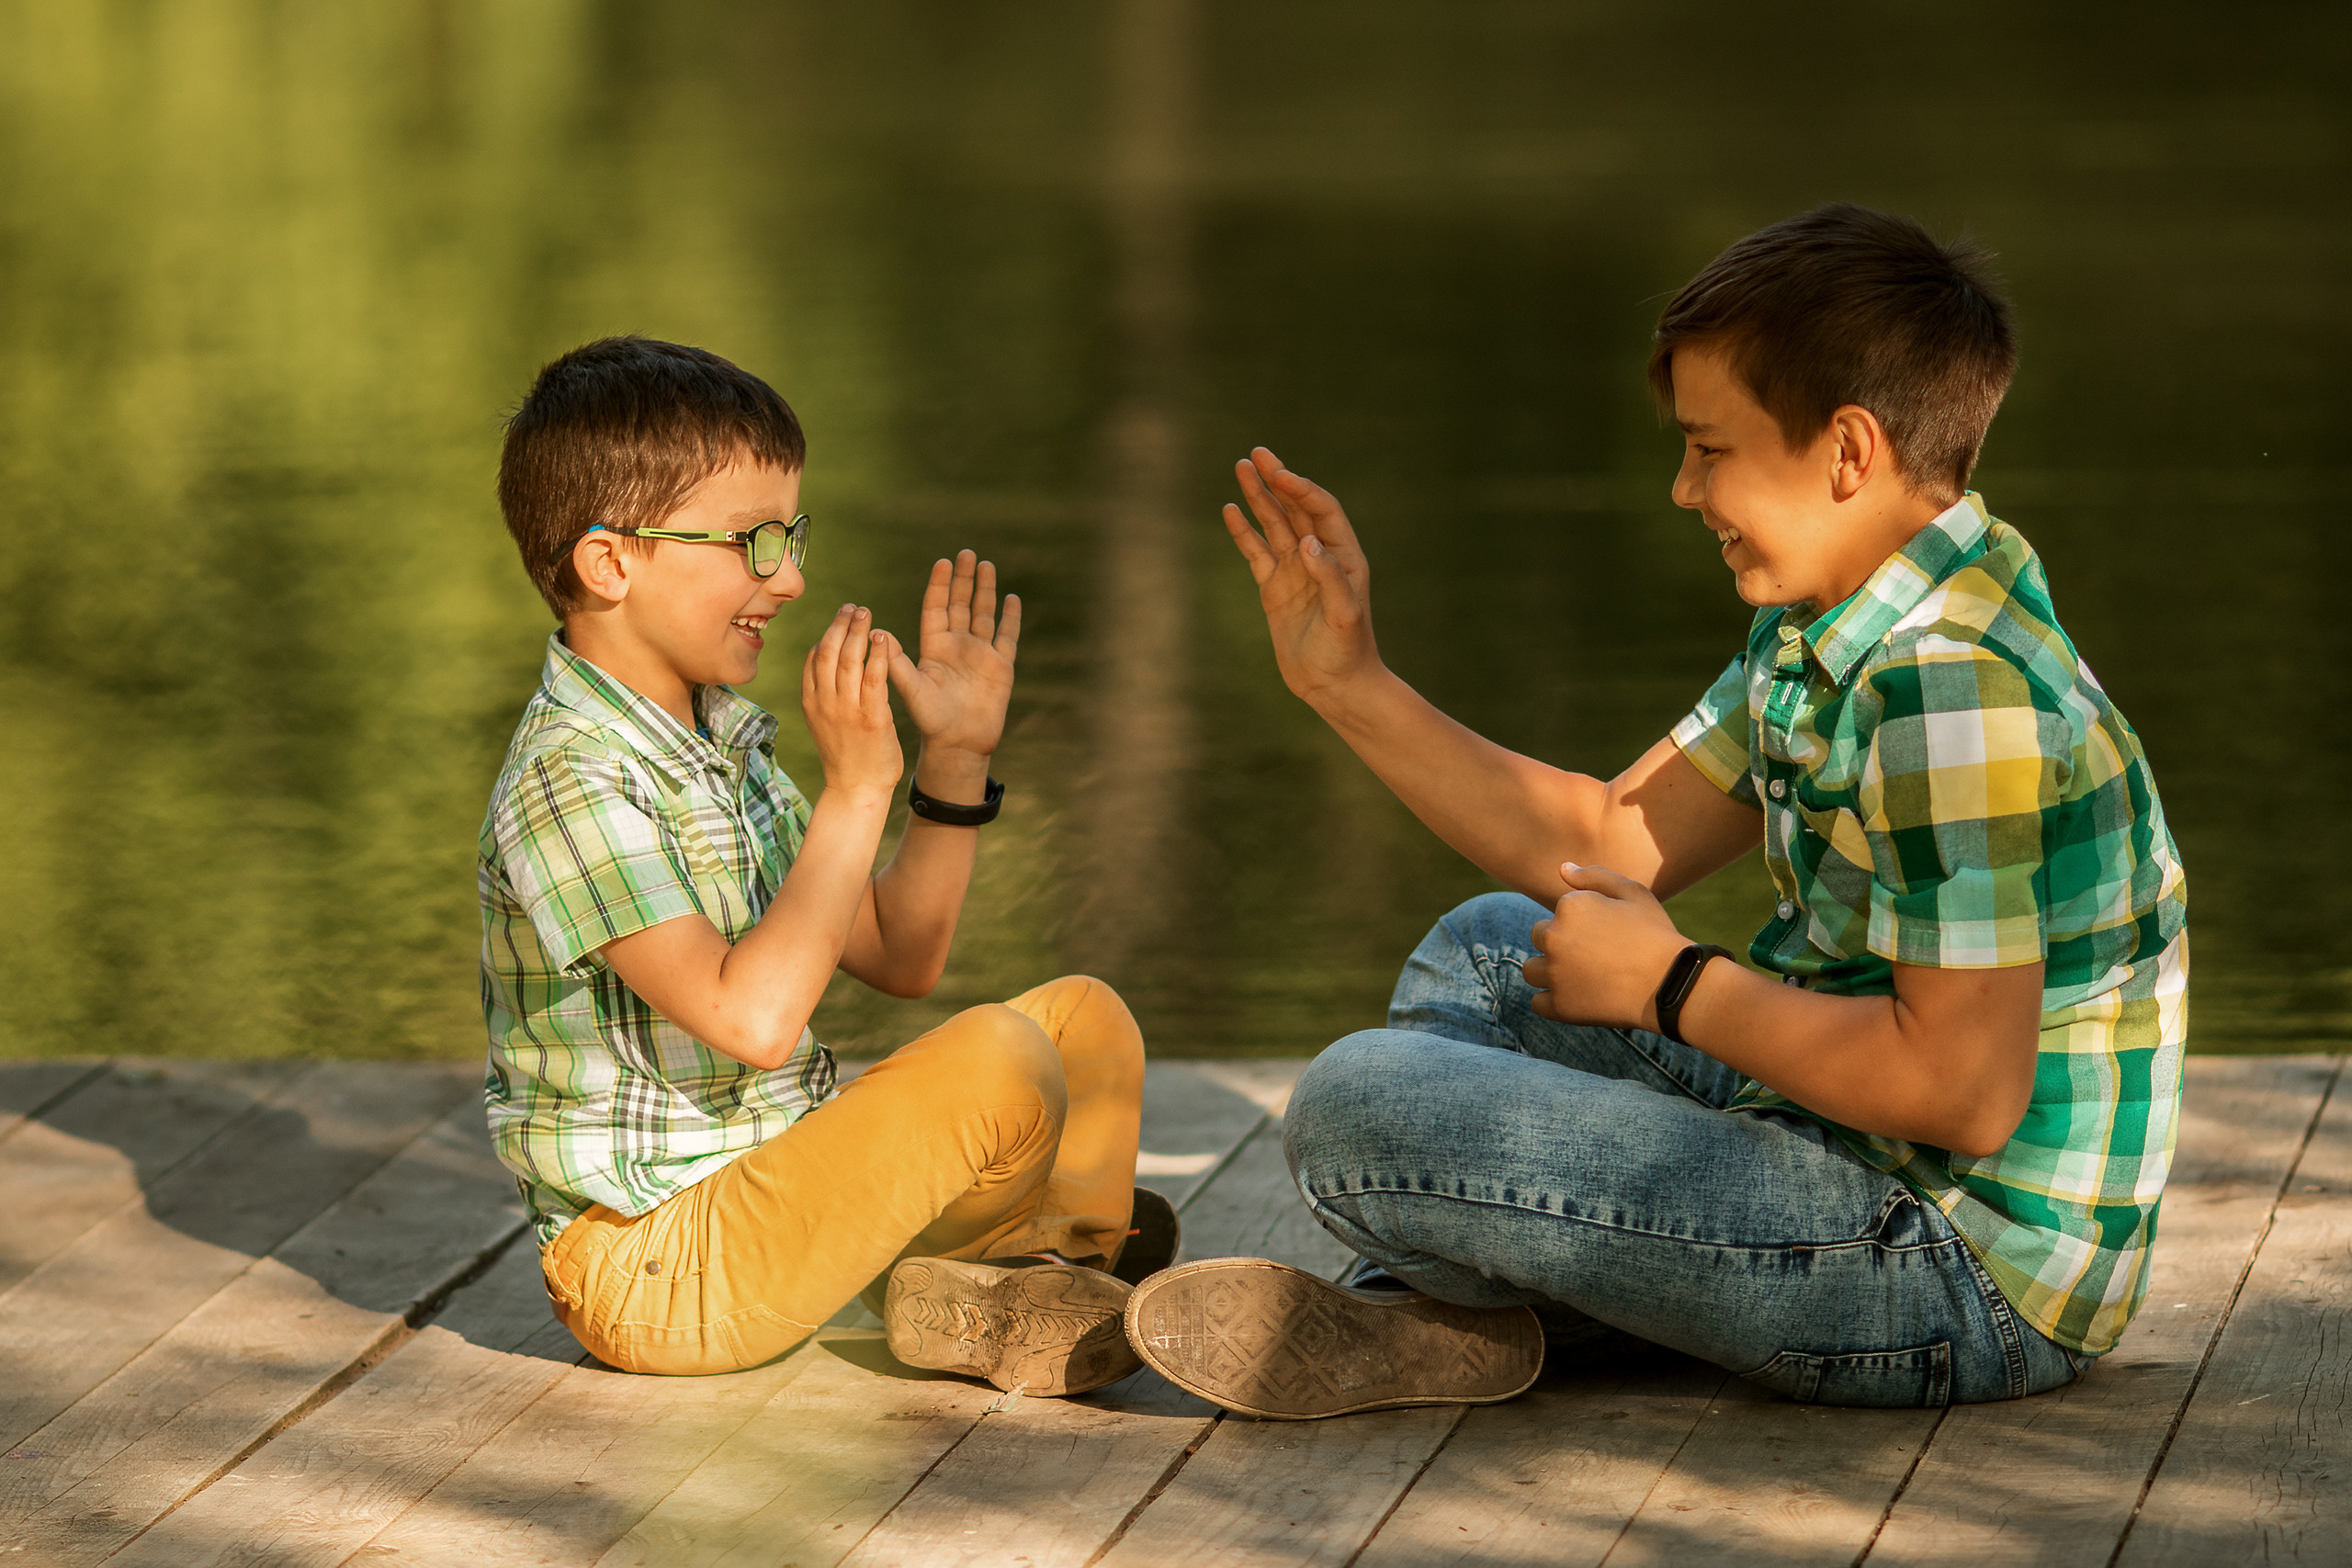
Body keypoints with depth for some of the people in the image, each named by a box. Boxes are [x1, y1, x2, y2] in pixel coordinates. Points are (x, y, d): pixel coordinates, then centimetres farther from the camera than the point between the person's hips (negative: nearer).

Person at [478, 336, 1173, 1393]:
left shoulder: (721, 740, 11)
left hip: (764, 1195, 10)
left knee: (1084, 1018, 9)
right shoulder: (572, 782, -20)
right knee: (998, 1063, -23)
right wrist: (856, 790, -26)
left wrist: (956, 759, 5)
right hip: (653, 1278, -10)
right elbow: (750, 1018, -30)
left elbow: (898, 956, 16)